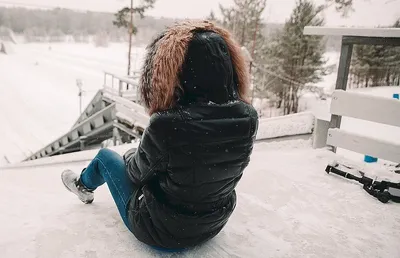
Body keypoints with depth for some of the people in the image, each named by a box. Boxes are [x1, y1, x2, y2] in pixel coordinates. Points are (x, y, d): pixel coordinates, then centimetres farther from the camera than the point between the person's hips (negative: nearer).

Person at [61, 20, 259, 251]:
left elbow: (138, 172, -14)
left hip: (162, 229, -4)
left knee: (106, 156, 19)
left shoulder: (167, 125, -35)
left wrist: (131, 157, 12)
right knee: (135, 156, 26)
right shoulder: (248, 117, -19)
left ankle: (84, 185, 53)